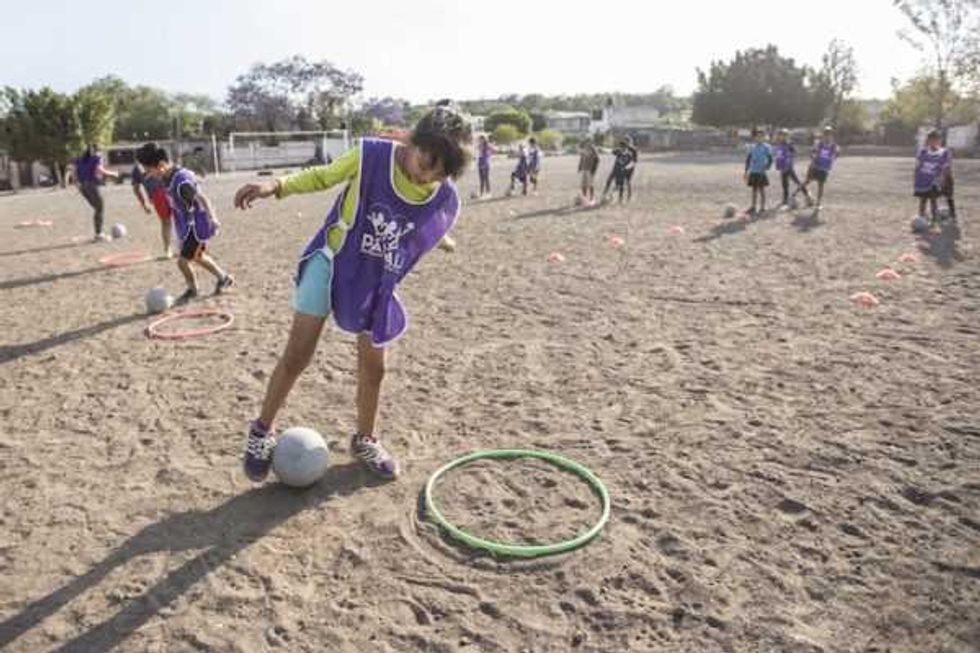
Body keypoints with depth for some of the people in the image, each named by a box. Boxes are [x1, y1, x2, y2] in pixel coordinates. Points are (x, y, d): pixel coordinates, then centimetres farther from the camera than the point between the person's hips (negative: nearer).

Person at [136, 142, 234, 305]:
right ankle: (223, 278, 42)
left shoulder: (181, 182, -28)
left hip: (197, 226, -10)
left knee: (183, 261, -3)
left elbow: (201, 198, -37)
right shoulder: (170, 177, 1)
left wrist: (211, 217, -50)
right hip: (189, 225, 10)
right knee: (198, 256, 25)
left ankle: (192, 290, 21)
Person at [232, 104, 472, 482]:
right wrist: (277, 186, -18)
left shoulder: (446, 202, -13)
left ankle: (365, 440, 33)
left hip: (377, 283, 3)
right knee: (297, 355, -5)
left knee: (373, 367, 10)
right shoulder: (370, 155, -20)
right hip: (332, 263, -3)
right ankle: (262, 431, 17)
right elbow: (323, 176, -5)